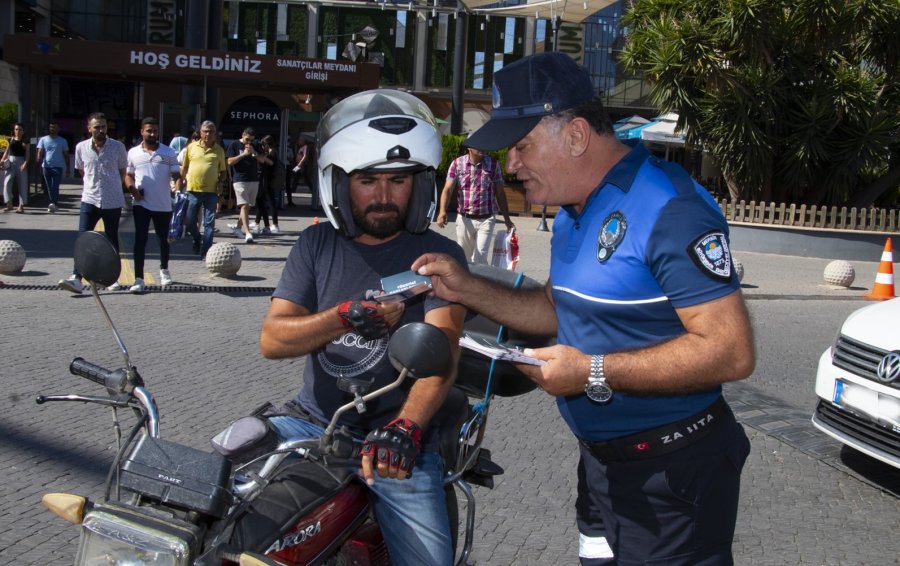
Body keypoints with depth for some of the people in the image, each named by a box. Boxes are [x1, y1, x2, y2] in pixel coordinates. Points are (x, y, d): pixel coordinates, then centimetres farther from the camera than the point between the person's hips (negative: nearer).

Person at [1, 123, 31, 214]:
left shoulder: (26, 141, 4)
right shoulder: (10, 140, 11)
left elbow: (27, 154, -1)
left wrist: (25, 164, -16)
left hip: (21, 163, -2)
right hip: (10, 163, 2)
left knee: (22, 185, -2)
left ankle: (21, 206, 3)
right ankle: (9, 204, -6)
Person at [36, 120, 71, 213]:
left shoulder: (62, 141, 6)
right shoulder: (43, 140, 9)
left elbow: (66, 155, 9)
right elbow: (40, 153, 4)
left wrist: (67, 169, 6)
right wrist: (39, 163, -14)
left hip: (58, 167, -3)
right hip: (46, 167, 3)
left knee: (55, 186, -14)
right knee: (49, 187, 8)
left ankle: (54, 204, -20)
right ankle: (54, 204, 16)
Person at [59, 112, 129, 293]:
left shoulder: (118, 147, -4)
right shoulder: (81, 147, 1)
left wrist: (113, 188, 9)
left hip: (113, 201, -1)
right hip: (90, 199, 1)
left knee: (112, 240, 8)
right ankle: (76, 278, -12)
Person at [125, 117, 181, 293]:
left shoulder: (168, 152, 0)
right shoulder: (133, 153, 4)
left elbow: (176, 174, -2)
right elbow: (128, 175, 12)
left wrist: (178, 182, -26)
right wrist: (132, 189, -8)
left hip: (163, 205, 0)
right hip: (141, 204, 0)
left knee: (163, 239, 15)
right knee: (140, 240, -6)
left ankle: (164, 270, 38)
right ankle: (139, 279, -6)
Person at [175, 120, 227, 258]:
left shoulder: (219, 150, 5)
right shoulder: (191, 147, 5)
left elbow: (222, 171, 12)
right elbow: (183, 168, 11)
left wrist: (220, 183, -5)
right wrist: (178, 187, 7)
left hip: (211, 191, -1)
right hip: (193, 190, 1)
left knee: (209, 223, -1)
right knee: (190, 221, 6)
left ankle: (205, 251, 5)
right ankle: (197, 240, 34)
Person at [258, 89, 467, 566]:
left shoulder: (439, 255, -3)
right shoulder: (316, 245, 7)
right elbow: (272, 340, -1)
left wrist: (405, 427, -36)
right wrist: (348, 316, -18)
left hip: (394, 439, -2)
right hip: (312, 421, 3)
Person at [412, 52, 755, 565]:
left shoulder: (669, 210, -23)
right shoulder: (573, 212, 8)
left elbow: (732, 352, -27)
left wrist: (594, 372, -25)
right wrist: (468, 289, 4)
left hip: (674, 472, -9)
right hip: (601, 463, 9)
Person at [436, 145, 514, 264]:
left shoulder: (493, 164, 1)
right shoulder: (457, 163, -1)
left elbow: (500, 193, 7)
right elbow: (448, 189, -10)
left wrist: (507, 219, 8)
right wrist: (442, 212, -27)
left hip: (486, 220, -1)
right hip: (464, 219, 1)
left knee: (480, 258, -10)